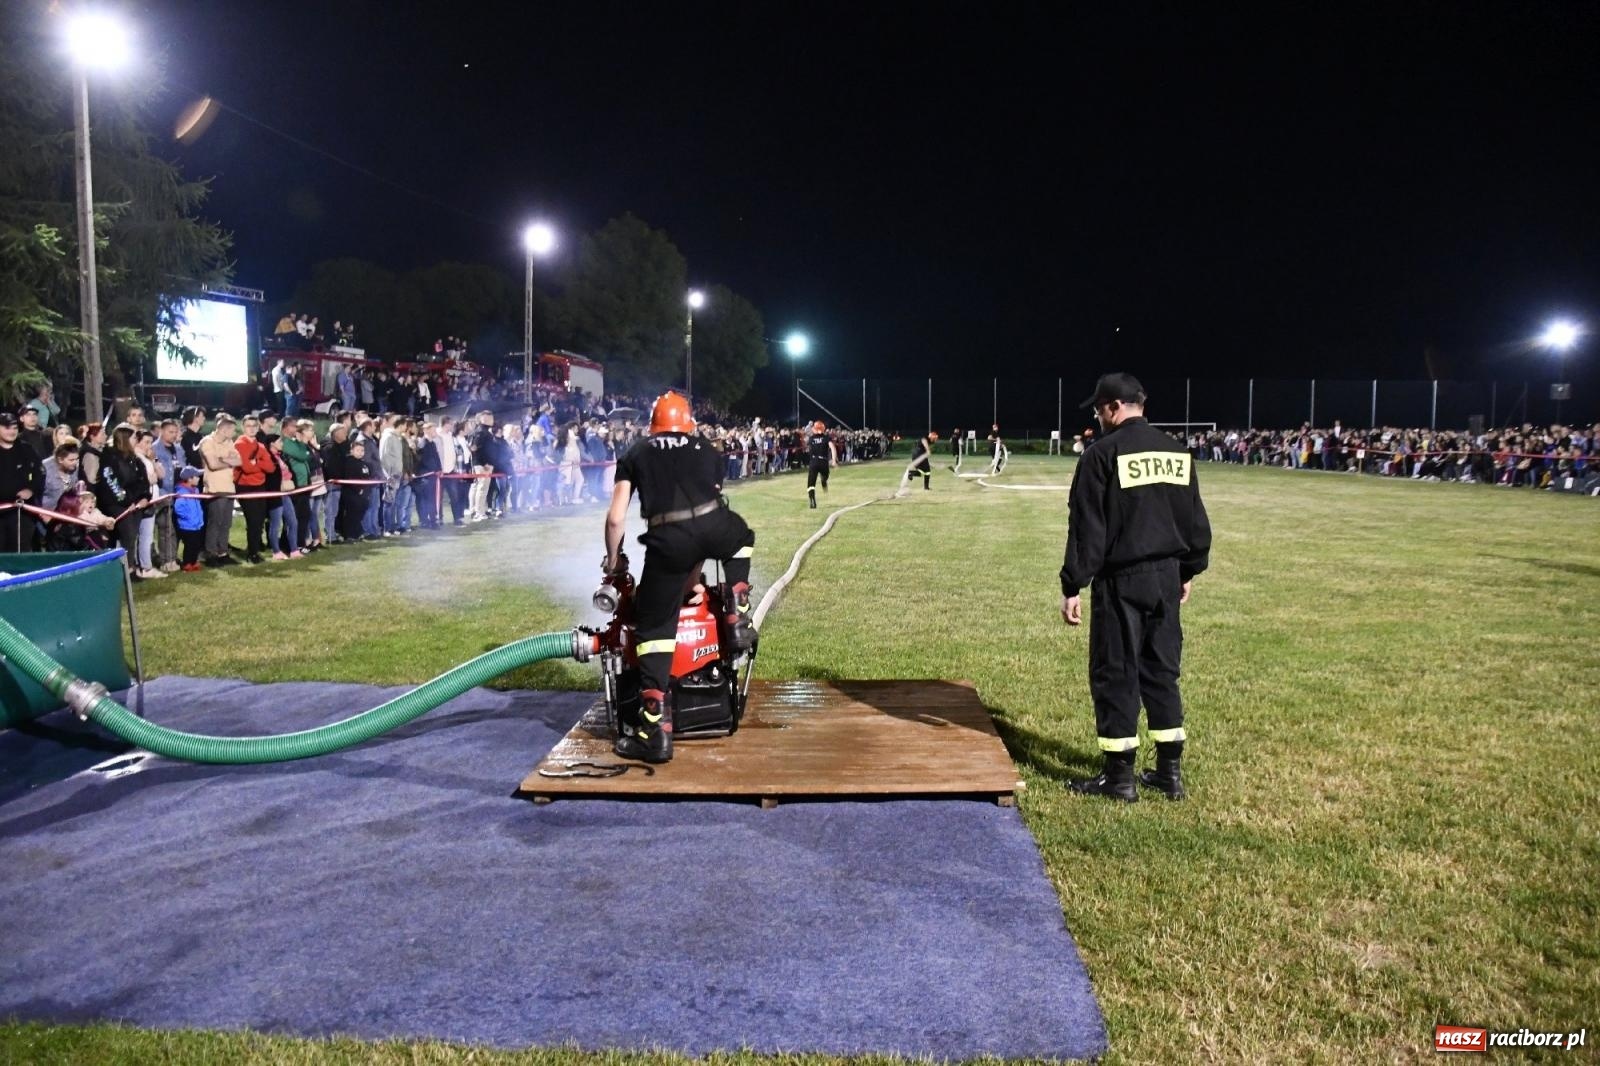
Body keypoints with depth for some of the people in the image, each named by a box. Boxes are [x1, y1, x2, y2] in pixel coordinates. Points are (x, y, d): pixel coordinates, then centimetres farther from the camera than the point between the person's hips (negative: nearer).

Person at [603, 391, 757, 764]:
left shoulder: (636, 454, 24)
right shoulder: (707, 450, 29)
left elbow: (615, 518, 16)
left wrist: (613, 560, 34)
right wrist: (694, 569, 44)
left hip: (667, 540, -1)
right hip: (713, 527, 2)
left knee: (654, 628, 8)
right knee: (741, 537, 38)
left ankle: (655, 732, 4)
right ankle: (737, 618, 27)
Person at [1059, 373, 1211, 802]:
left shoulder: (1103, 453, -10)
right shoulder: (1177, 452, 10)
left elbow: (1086, 528, -13)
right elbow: (1195, 521, 15)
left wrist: (1073, 586, -10)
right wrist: (1187, 572, 24)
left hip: (1122, 580, -7)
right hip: (1167, 576, 7)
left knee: (1115, 674, 2)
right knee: (1162, 671, 14)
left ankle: (1119, 776, 7)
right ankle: (1170, 770, 20)